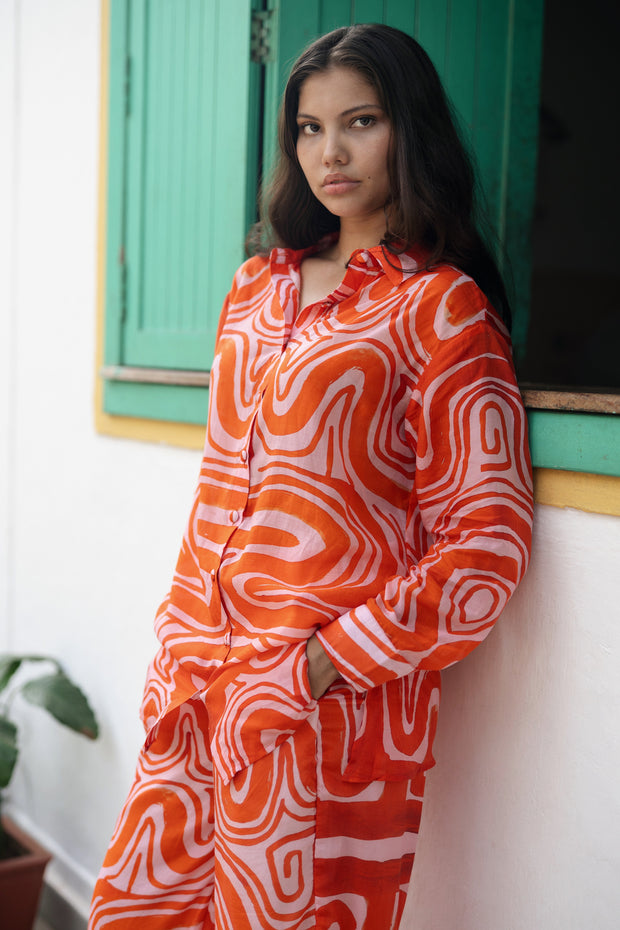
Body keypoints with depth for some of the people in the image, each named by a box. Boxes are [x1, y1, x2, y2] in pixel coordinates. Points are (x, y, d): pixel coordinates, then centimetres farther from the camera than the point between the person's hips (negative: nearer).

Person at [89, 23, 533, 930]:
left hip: (331, 703, -6)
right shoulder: (260, 283, 12)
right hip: (201, 682, 6)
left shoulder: (441, 303, -6)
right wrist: (183, 645, 9)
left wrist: (324, 666, -15)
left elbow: (488, 543, -11)